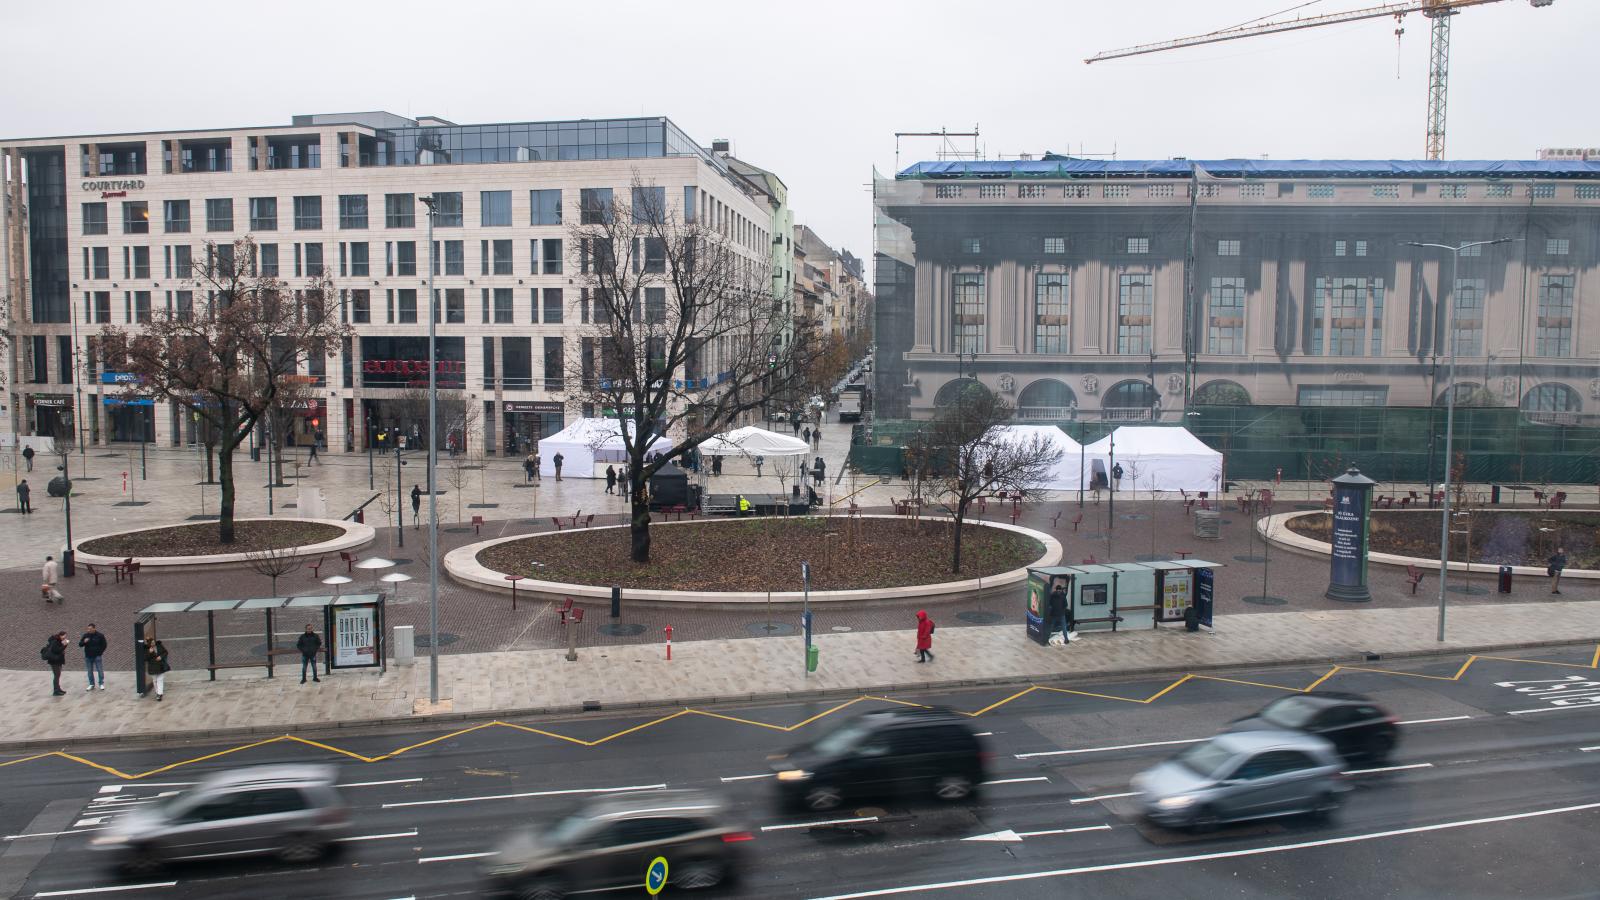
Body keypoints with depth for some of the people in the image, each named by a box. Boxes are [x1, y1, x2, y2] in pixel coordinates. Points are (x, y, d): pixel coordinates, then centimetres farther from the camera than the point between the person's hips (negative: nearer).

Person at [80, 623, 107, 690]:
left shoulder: (100, 636, -4)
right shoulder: (85, 635, 3)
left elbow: (104, 645, 5)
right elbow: (80, 644, 5)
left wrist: (100, 652, -2)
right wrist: (84, 642, -16)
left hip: (97, 656, -3)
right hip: (88, 656, 3)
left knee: (100, 670, -3)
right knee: (90, 671, 7)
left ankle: (101, 684, 6)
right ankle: (91, 685, 16)